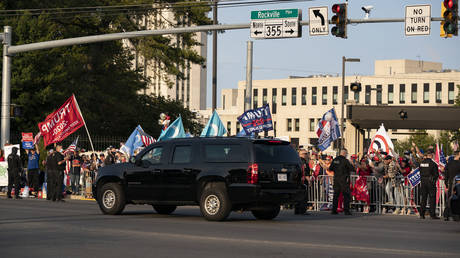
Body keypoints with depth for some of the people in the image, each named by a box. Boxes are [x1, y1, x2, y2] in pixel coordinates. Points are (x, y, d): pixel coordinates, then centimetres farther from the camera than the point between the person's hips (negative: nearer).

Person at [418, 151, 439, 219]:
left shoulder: (421, 163, 5)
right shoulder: (433, 163, -12)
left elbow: (420, 173, 10)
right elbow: (436, 174, -8)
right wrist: (434, 179, 10)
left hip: (423, 182, 5)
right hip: (431, 182, -5)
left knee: (423, 198, 10)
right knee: (432, 198, 0)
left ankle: (422, 214, 9)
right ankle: (432, 214, -3)